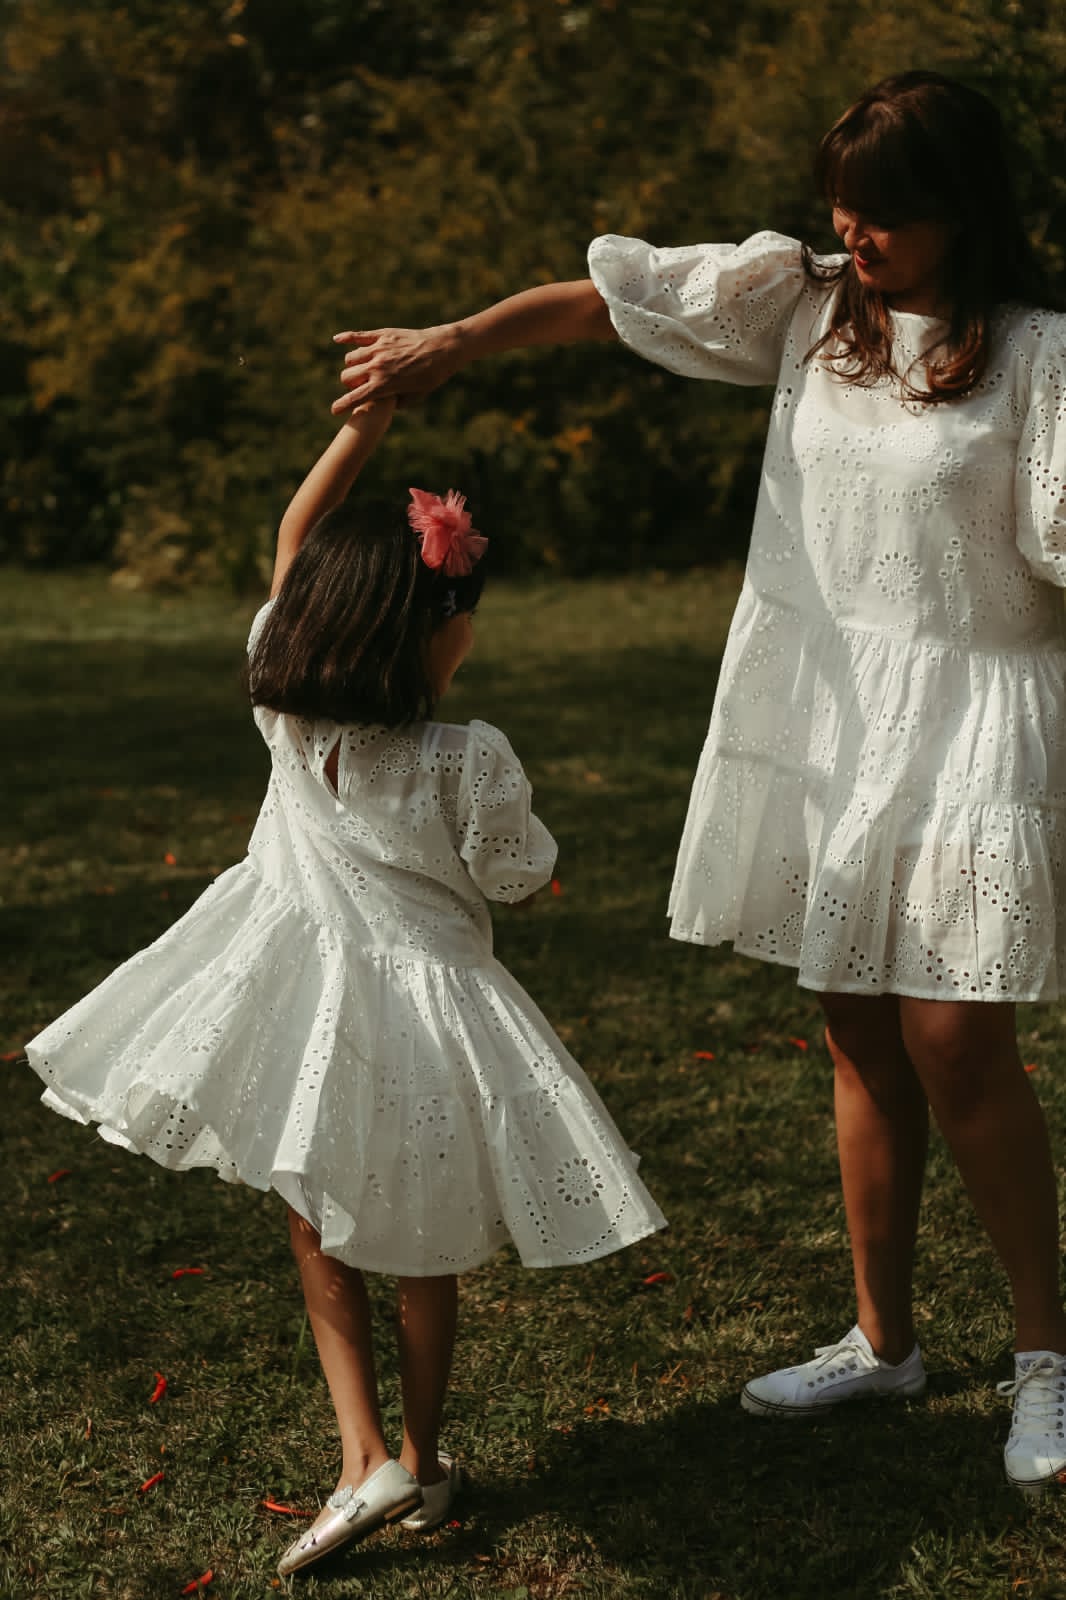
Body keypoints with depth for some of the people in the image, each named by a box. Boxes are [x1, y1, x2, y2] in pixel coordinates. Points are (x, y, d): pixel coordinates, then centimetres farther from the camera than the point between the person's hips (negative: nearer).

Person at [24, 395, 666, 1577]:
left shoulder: (284, 712, -8)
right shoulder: (470, 758, -20)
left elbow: (293, 540, 2)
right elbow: (519, 881, -6)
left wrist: (360, 426, -1)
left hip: (297, 1004, 2)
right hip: (421, 1005, -2)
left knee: (320, 1235, 16)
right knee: (421, 1248, 16)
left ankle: (363, 1456, 7)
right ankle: (421, 1459, 27)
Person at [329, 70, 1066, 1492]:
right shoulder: (802, 299, 4)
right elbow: (605, 296, 6)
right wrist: (456, 341, 0)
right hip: (822, 707, 5)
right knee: (860, 1042, 12)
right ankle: (882, 1340, 27)